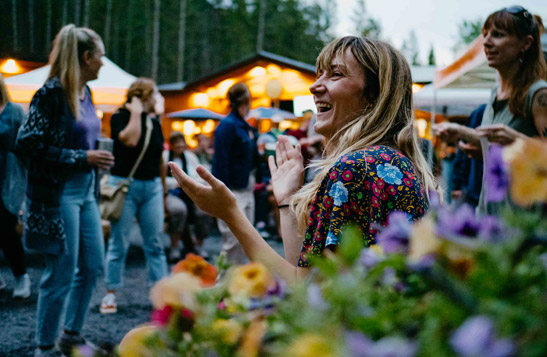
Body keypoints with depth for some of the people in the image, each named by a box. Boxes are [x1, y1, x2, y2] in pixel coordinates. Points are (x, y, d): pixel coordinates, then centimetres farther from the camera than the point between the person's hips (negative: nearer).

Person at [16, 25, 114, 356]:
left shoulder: (85, 92, 9)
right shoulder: (51, 93, -15)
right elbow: (29, 141, -19)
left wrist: (95, 155, 7)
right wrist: (82, 157, -19)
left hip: (86, 191, 9)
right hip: (58, 194, -9)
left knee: (93, 266, 14)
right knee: (61, 274, -1)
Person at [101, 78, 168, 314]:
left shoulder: (154, 122, 13)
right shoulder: (120, 118, -4)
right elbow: (130, 140, -25)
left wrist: (163, 189, 19)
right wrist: (136, 113, -14)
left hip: (151, 186, 5)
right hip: (125, 185, -5)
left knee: (155, 244, 4)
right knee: (119, 243, 0)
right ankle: (111, 294, 8)